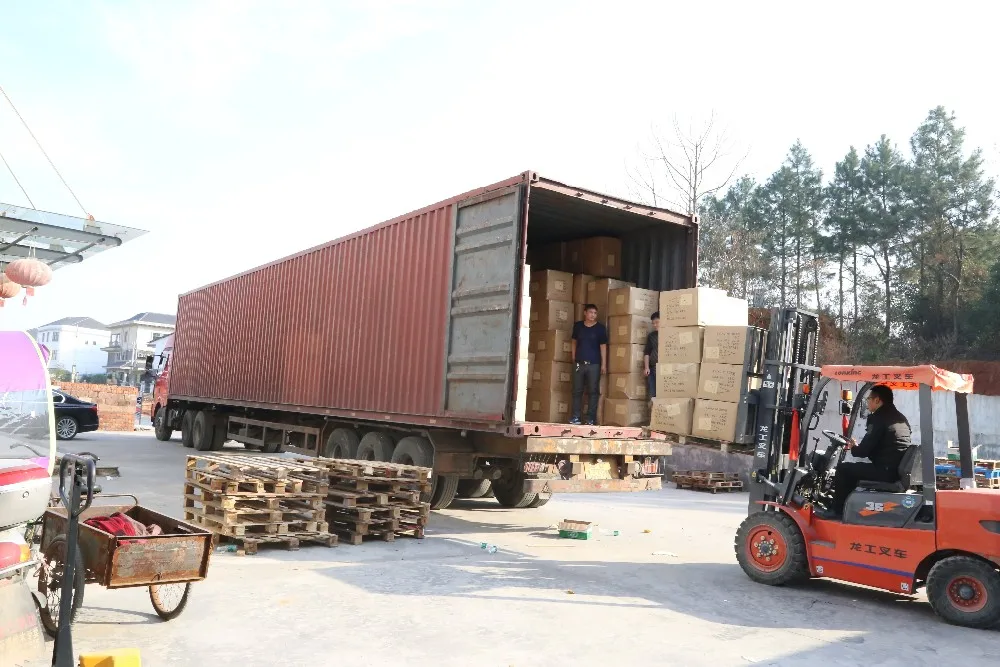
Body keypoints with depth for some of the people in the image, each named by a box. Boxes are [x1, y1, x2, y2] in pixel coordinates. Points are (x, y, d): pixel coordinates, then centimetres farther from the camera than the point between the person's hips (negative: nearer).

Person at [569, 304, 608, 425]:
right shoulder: (578, 326, 7)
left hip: (594, 364, -2)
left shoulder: (600, 328, 0)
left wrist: (604, 364, -5)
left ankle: (591, 419, 5)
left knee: (593, 391, -1)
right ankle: (576, 417, 10)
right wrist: (573, 358, 10)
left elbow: (603, 346, 0)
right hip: (579, 363, 3)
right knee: (577, 390, 4)